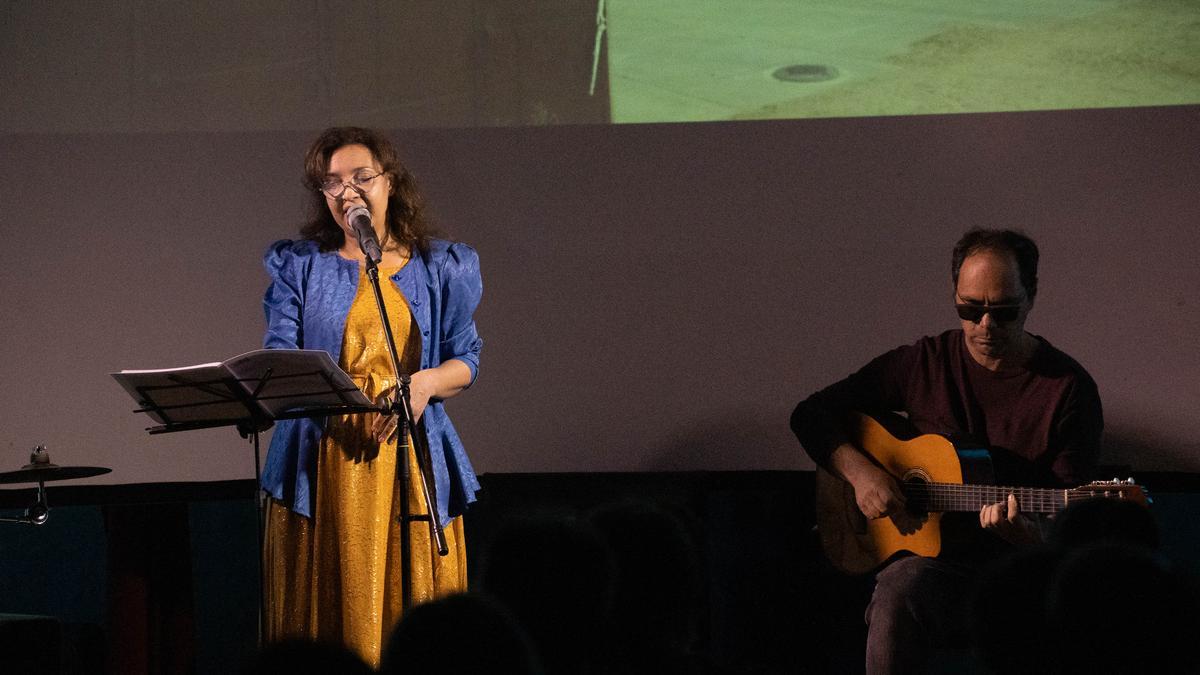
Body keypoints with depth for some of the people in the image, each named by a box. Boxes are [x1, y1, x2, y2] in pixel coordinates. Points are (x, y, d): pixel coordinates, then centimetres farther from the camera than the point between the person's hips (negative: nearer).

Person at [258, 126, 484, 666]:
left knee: (411, 609, -2)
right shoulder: (299, 266, 9)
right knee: (322, 611, -2)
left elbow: (465, 359, 10)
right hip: (321, 463, 0)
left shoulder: (441, 268, 11)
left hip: (409, 459, 1)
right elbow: (278, 356, 1)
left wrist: (425, 383, -12)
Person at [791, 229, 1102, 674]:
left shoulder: (1069, 388, 0)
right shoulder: (924, 363, 6)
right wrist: (858, 471, -5)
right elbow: (812, 414, 13)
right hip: (936, 561, 1)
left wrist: (1027, 535, -25)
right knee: (899, 588, -36)